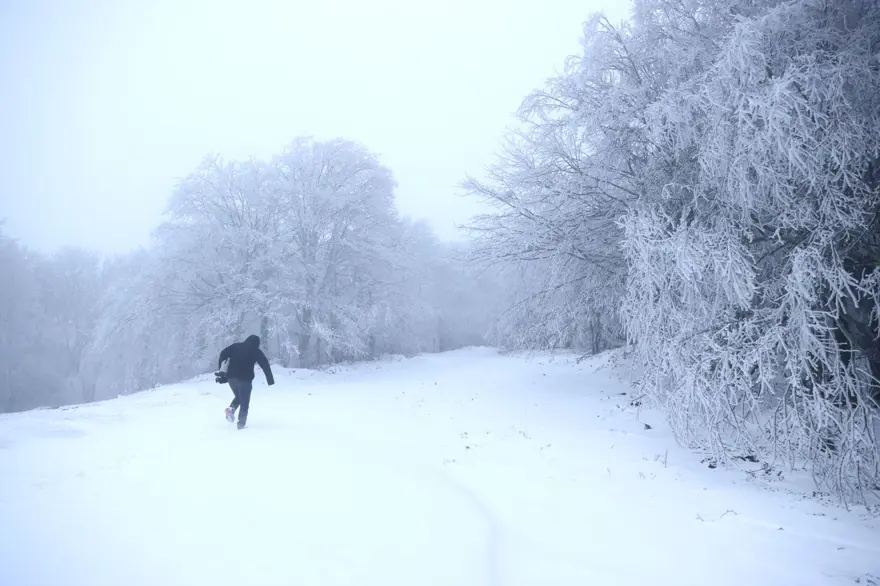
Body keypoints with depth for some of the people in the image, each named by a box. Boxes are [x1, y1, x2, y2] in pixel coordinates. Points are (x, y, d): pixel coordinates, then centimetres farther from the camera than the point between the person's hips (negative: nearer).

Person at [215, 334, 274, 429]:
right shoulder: (256, 351, 6)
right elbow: (265, 364, 0)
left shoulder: (236, 346, 16)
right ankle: (241, 422, -4)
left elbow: (223, 354, 9)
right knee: (244, 402, 5)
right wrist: (270, 379, 0)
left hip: (231, 377, 4)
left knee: (238, 397, 23)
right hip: (245, 379, -4)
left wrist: (220, 369, 10)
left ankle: (231, 408, -3)